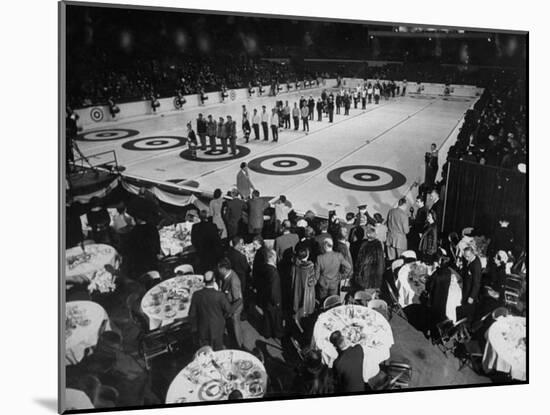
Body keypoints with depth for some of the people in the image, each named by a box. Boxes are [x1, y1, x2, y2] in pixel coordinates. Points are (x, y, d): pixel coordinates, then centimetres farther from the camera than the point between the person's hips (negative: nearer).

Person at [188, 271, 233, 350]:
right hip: (217, 328, -1)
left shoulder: (196, 295, -15)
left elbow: (192, 313, -6)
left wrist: (194, 328, 8)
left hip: (203, 329, 2)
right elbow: (228, 310, -10)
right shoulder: (220, 295, -22)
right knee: (218, 351, 18)